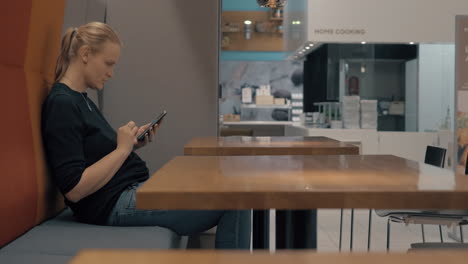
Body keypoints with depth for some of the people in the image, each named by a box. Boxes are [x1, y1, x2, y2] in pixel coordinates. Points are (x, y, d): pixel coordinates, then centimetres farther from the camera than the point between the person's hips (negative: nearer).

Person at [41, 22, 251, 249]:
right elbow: (74, 189, -21)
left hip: (133, 190, 10)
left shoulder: (81, 100, 15)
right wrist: (122, 149, -16)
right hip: (117, 205, -10)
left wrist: (133, 143, 4)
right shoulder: (61, 104, -15)